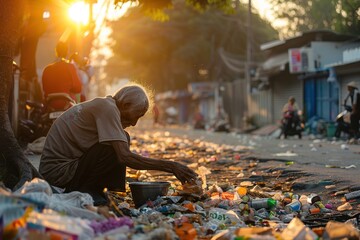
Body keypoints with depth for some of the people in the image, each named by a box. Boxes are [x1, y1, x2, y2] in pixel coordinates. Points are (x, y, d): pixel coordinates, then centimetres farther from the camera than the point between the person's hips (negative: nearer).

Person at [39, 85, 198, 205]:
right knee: (118, 150, -21)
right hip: (57, 171, -10)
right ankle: (84, 192, -9)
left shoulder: (101, 105, 12)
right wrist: (170, 166, -22)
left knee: (122, 140, 7)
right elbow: (125, 157, -25)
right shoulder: (107, 108, -17)